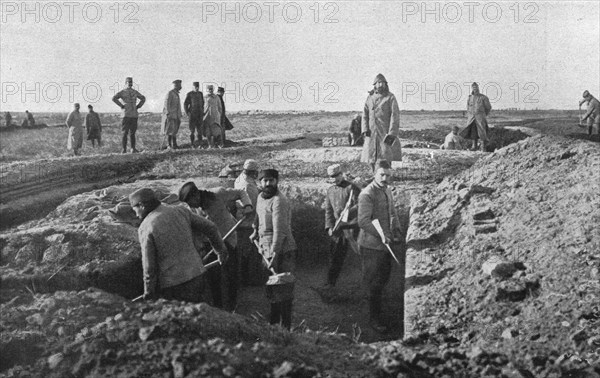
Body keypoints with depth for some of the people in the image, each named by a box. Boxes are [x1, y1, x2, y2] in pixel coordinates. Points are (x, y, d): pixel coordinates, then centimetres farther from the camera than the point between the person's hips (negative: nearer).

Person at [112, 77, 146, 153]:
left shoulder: (135, 92, 14)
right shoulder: (122, 92, 1)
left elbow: (143, 98, 28)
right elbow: (114, 98, -13)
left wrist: (138, 106, 15)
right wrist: (121, 106, -12)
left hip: (134, 115, 4)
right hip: (126, 115, -4)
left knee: (132, 133, 6)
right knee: (125, 132, -6)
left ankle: (133, 148, 9)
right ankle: (124, 149, -5)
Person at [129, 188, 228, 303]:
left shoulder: (146, 228, -11)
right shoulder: (180, 211, 2)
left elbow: (149, 265, -11)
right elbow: (210, 227, 7)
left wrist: (148, 293, 1)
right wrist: (221, 250, 22)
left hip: (170, 284, -5)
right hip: (195, 275, 5)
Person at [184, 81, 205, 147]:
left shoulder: (201, 94, 10)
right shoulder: (189, 94, -4)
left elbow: (203, 104, 19)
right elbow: (185, 104, -4)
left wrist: (203, 112, 10)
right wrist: (188, 114, -10)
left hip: (200, 115, 4)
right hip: (192, 114, -4)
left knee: (199, 129, 2)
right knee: (192, 130, -2)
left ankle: (200, 144, 5)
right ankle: (192, 144, 3)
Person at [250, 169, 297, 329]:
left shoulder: (279, 201, -19)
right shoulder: (261, 197, 10)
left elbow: (279, 231, -24)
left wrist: (274, 254, -28)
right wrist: (256, 231, 26)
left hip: (282, 251, -9)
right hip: (267, 250, 9)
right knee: (271, 287, 19)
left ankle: (285, 326, 5)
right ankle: (273, 322, 33)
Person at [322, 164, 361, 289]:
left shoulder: (351, 188, -7)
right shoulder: (330, 190, 12)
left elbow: (359, 205, -14)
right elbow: (328, 210, 12)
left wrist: (348, 211, -30)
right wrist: (329, 226, 1)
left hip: (350, 226, -6)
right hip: (337, 227, 6)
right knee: (335, 255, 8)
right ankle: (331, 282, 20)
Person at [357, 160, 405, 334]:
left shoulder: (387, 191, 10)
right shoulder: (367, 194, -18)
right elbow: (363, 221, -23)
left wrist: (397, 230, 6)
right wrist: (382, 236, -23)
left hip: (386, 243, 8)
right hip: (371, 245, -8)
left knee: (384, 279, 17)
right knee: (374, 283, 2)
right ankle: (374, 319, 16)